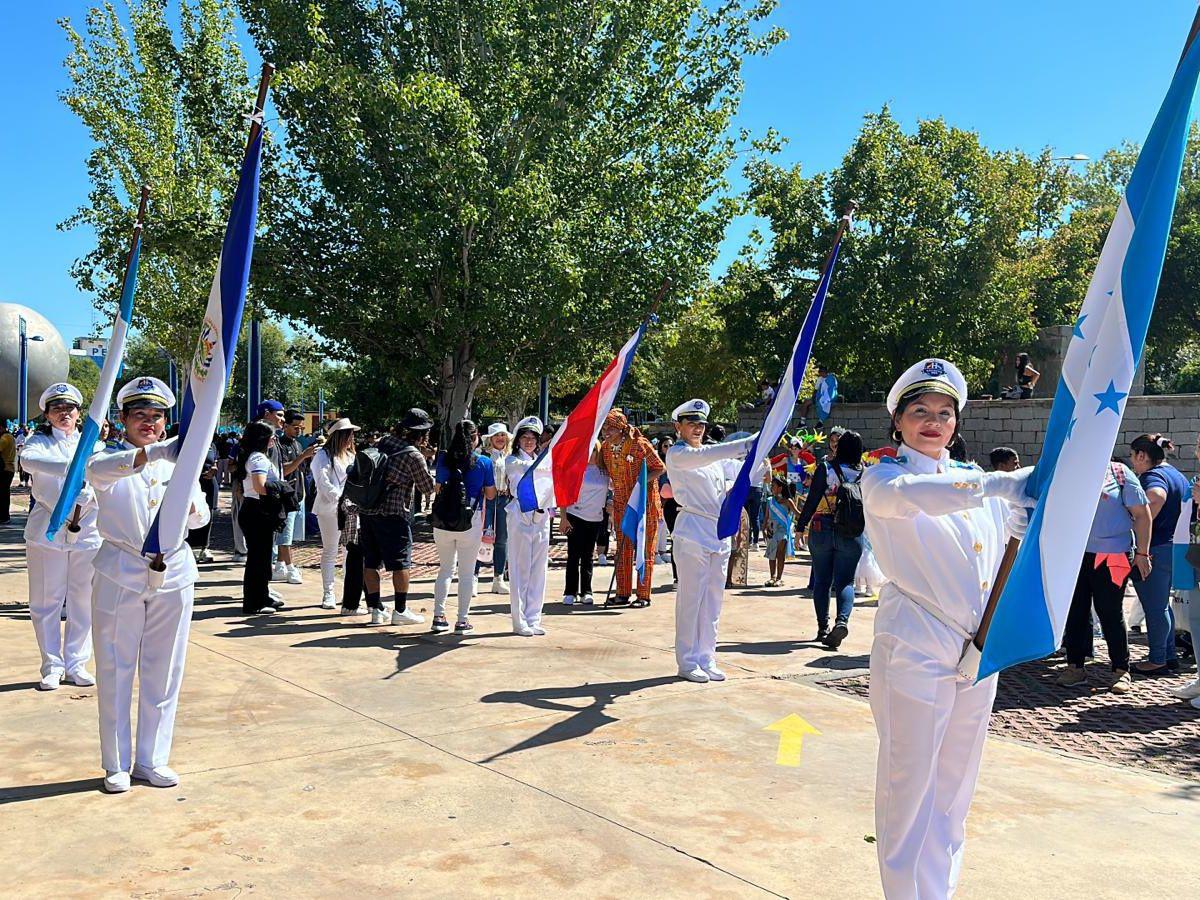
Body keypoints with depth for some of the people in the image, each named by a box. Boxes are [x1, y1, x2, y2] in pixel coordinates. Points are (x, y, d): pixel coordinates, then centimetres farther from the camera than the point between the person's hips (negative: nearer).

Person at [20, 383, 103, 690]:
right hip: (48, 533, -2)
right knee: (46, 601, 3)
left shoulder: (92, 444, 12)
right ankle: (52, 667, 14)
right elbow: (28, 460, -20)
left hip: (88, 533, 2)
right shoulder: (39, 441, 4)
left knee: (83, 601, 4)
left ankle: (76, 664, 16)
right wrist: (71, 467, -37)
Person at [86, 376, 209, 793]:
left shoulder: (179, 460, 10)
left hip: (172, 574, 3)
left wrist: (190, 505, -14)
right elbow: (96, 469, -27)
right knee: (115, 669, 4)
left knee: (163, 671, 7)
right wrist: (157, 451, -43)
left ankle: (152, 759, 21)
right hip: (119, 574, -2)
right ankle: (116, 764, 18)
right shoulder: (109, 458, 0)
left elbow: (200, 518, 11)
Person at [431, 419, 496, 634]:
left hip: (442, 522, 3)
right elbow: (490, 495, 1)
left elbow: (438, 489, 8)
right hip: (470, 523, -3)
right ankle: (462, 620, 10)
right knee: (467, 572, 7)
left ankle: (439, 617, 14)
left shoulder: (444, 459, 0)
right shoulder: (484, 462, -6)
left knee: (445, 569, 16)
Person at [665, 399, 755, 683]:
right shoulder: (677, 454, -6)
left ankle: (706, 659, 17)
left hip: (720, 531, 7)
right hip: (693, 530, -7)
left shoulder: (714, 453, 17)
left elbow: (725, 486, 25)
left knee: (713, 600, 9)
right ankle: (688, 662, 6)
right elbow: (703, 456, -25)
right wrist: (747, 444, -32)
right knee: (691, 598, -2)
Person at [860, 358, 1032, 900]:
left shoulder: (972, 479, 14)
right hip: (914, 654, -6)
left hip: (979, 654, 6)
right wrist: (997, 485, -44)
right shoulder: (881, 478, -5)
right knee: (909, 789, 0)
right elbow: (909, 494, -29)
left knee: (955, 791, 15)